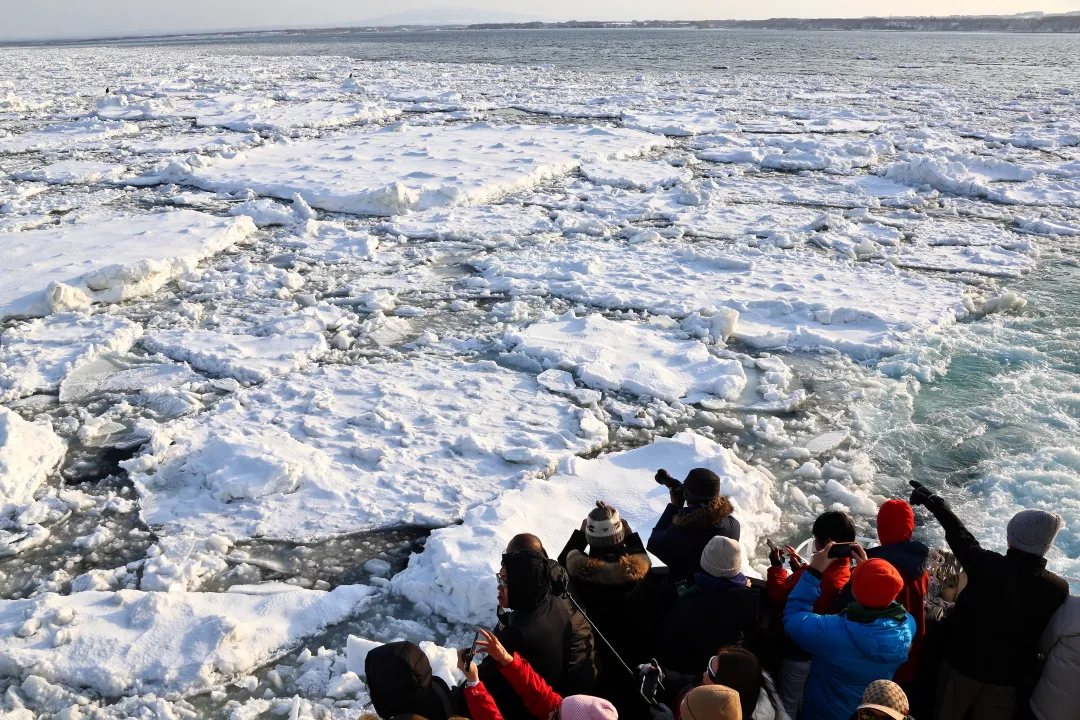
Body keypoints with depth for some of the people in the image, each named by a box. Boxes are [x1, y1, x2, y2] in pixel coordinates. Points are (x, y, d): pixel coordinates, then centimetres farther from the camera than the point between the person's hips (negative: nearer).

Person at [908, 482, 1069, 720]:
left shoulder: (988, 566, -22)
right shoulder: (1058, 589, -16)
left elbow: (960, 537, -6)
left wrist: (934, 502, 8)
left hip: (964, 662, -1)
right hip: (1008, 675, 2)